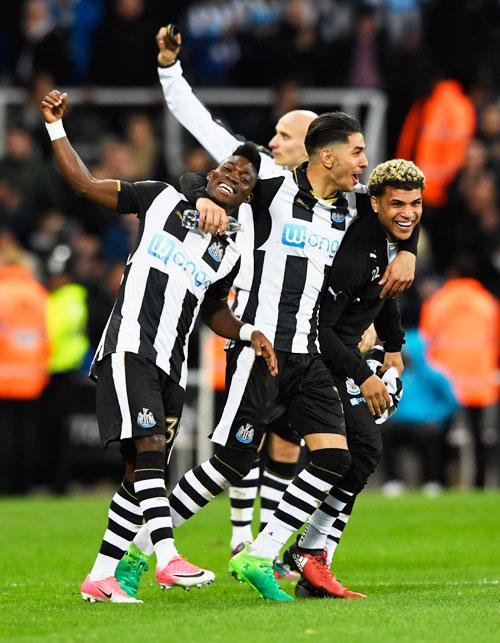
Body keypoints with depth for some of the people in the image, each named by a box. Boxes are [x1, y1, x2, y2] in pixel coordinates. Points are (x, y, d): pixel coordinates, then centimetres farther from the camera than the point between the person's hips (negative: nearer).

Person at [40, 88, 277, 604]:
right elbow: (87, 185, 7)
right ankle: (167, 559, -30)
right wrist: (56, 127, 0)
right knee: (149, 447, -21)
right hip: (129, 345, -6)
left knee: (143, 472, 3)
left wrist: (249, 333, 11)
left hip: (171, 366, 6)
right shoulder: (162, 200, 6)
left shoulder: (229, 256, 16)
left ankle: (101, 576, 9)